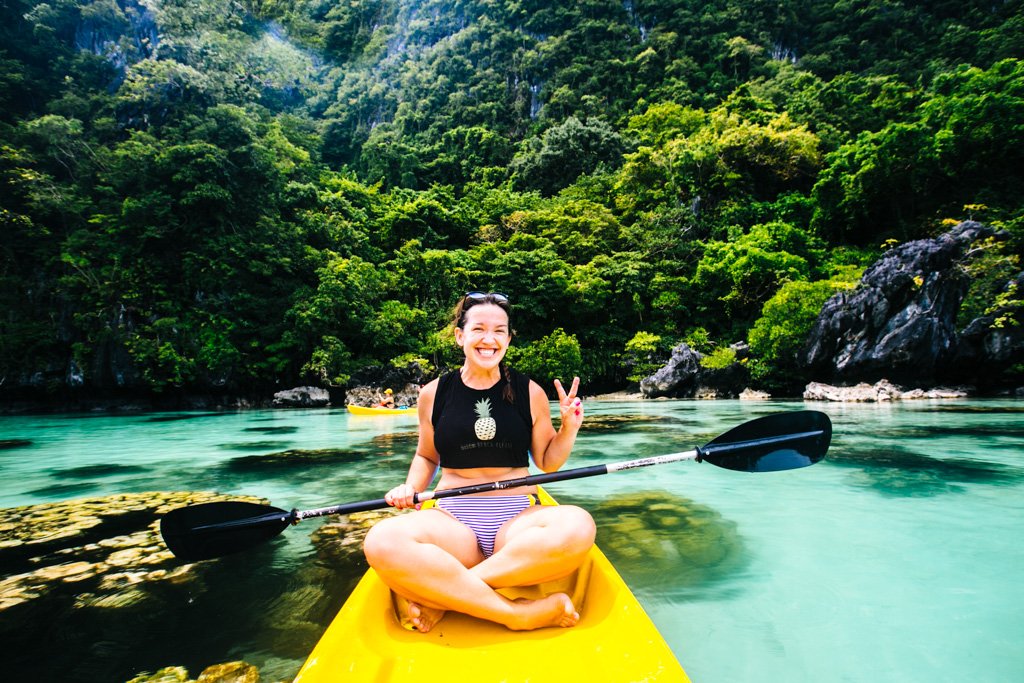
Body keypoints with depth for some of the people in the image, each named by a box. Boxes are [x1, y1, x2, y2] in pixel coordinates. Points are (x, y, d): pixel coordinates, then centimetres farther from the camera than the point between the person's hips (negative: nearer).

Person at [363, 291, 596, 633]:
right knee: (383, 542, -32)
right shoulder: (434, 393, 5)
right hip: (451, 521, 0)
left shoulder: (530, 392, 4)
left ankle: (436, 594, -23)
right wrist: (410, 487, -1)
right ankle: (521, 613, -25)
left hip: (517, 521, 1)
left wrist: (569, 428, -5)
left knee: (577, 525, -33)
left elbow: (548, 462, 12)